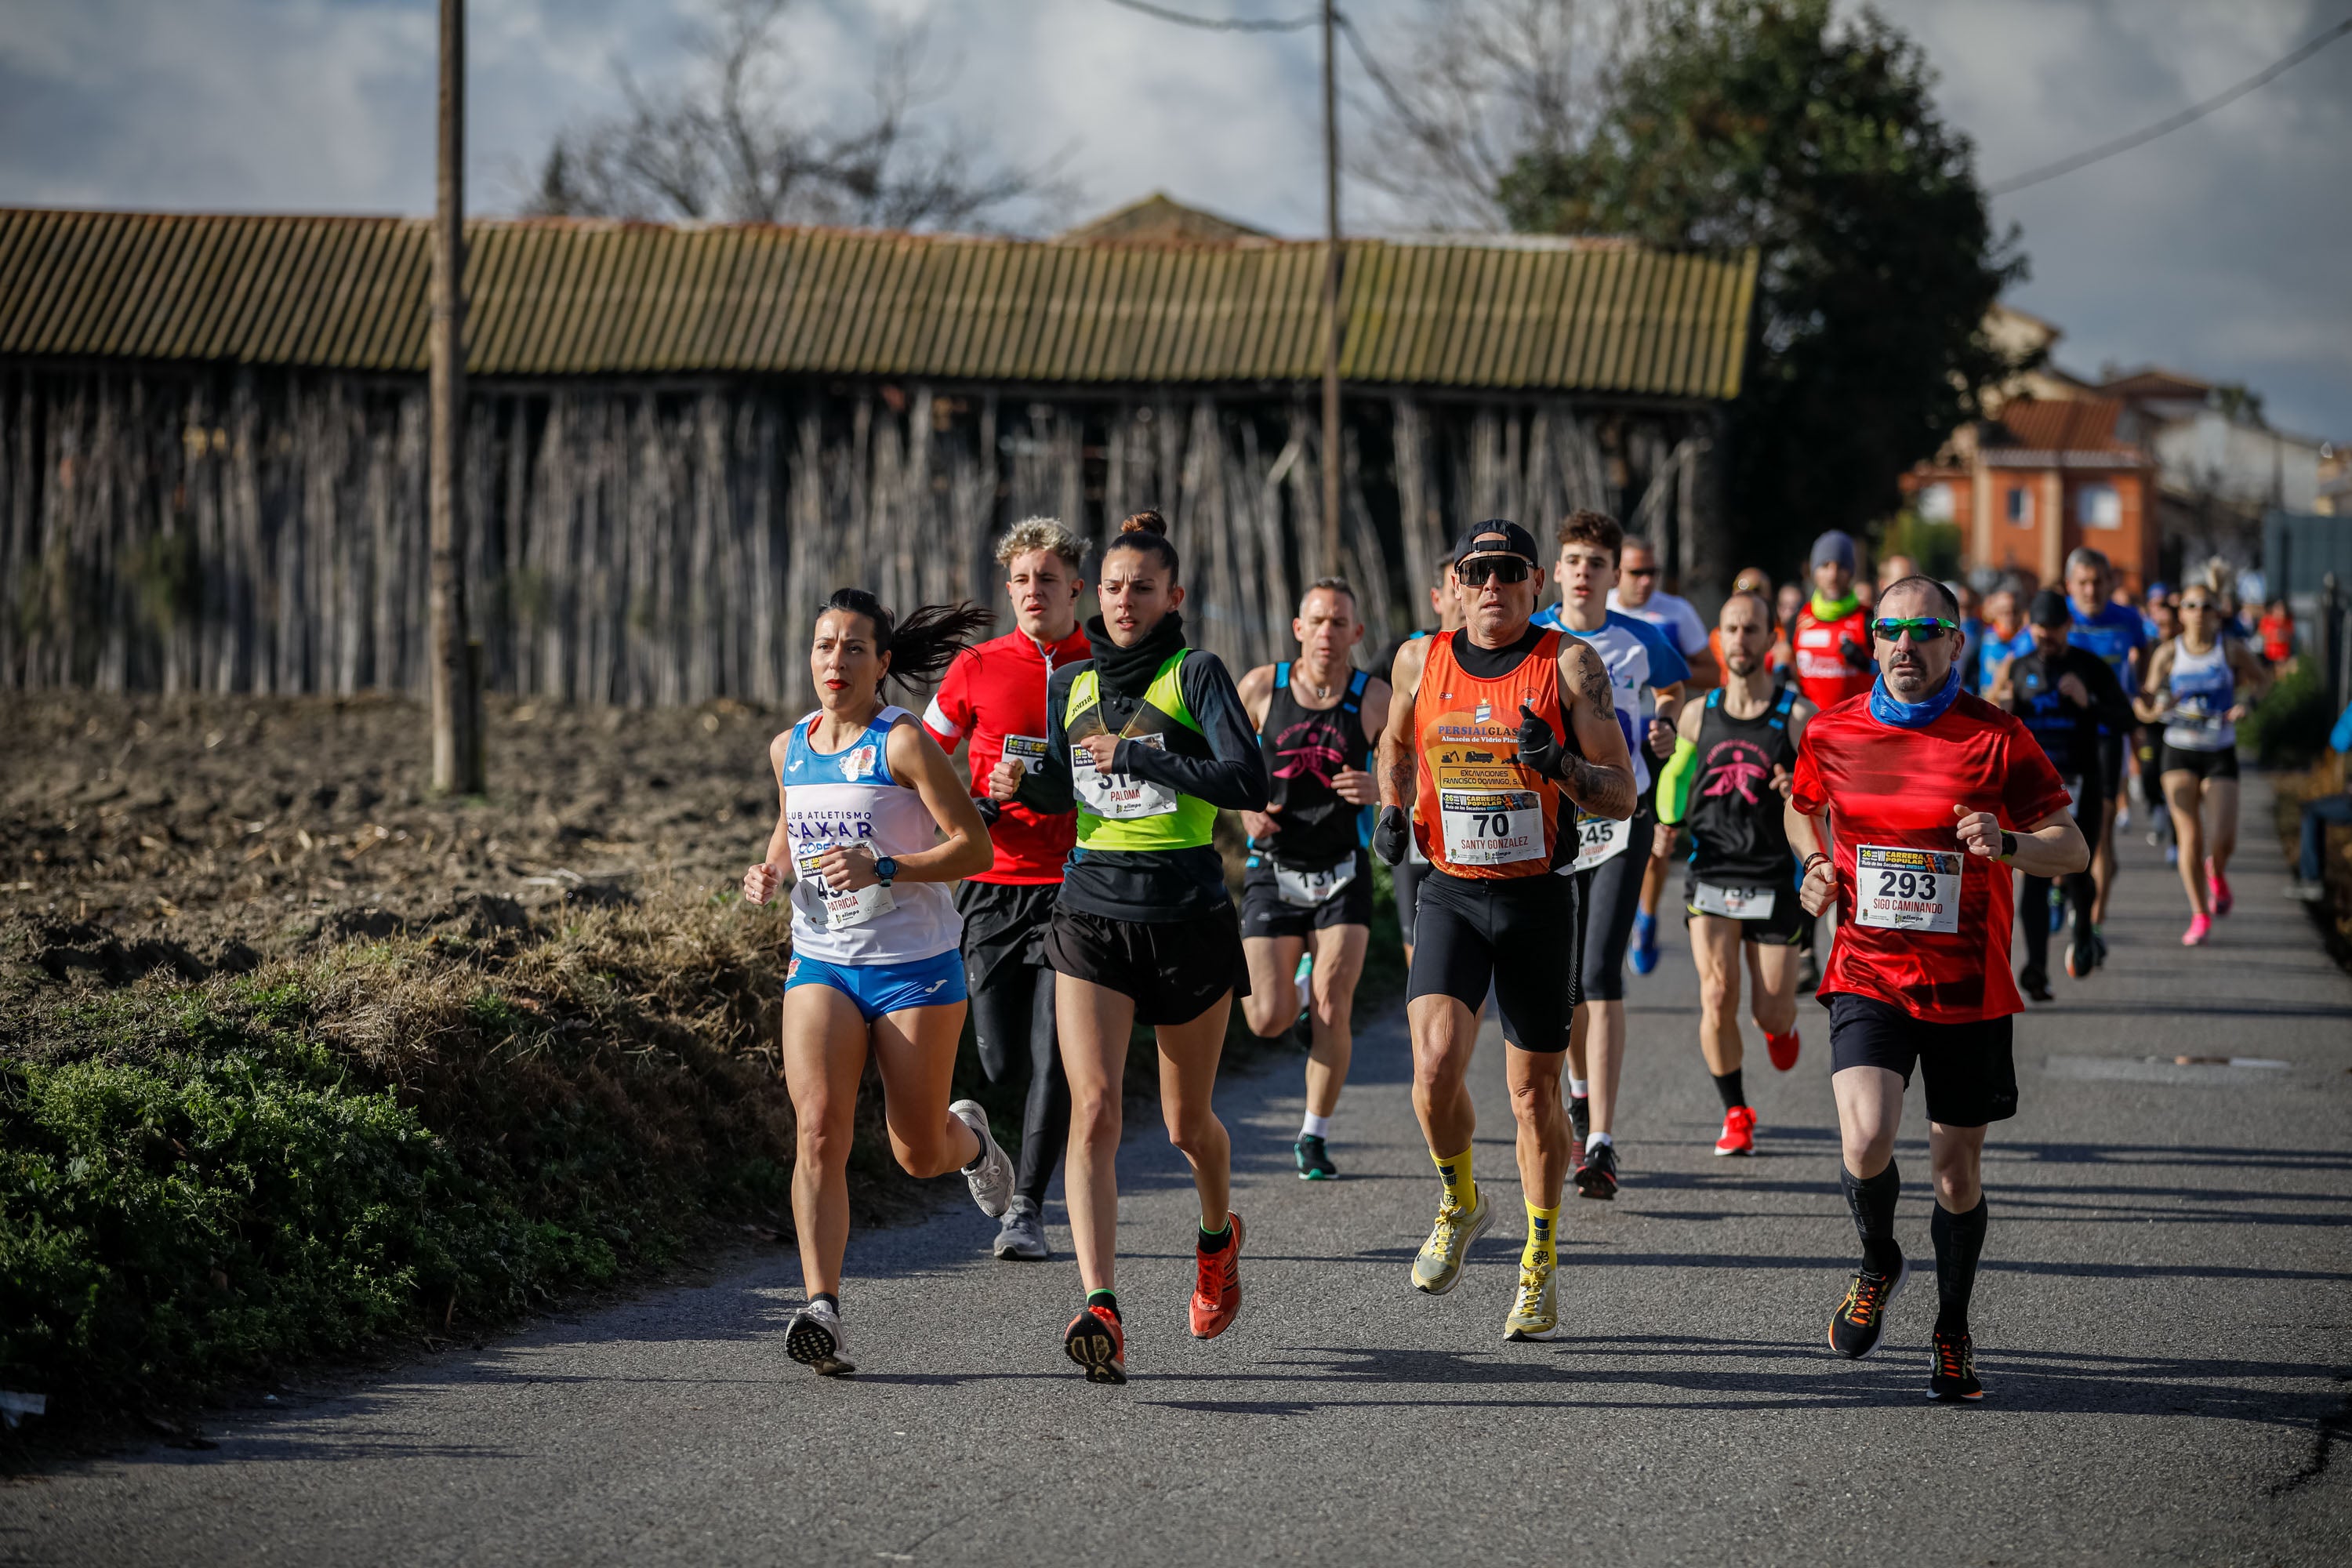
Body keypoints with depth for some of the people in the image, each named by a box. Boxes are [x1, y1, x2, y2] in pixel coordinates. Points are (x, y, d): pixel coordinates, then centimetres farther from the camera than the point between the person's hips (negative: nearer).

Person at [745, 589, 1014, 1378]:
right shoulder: (788, 748, 7)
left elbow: (976, 846, -12)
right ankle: (822, 1310, -24)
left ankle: (967, 1137, 46)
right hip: (821, 964, 3)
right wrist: (771, 872, 4)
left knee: (919, 1155, 7)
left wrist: (884, 869, -25)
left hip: (915, 965, -3)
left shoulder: (905, 743, -11)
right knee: (819, 1126, -18)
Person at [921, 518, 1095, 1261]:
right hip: (992, 884, 1)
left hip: (1073, 886, -1)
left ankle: (1027, 1208, 1)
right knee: (1002, 1059, -1)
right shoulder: (977, 669, 4)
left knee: (1052, 1059, -8)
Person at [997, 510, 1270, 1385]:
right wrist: (1025, 784, 0)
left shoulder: (1196, 675, -4)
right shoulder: (1070, 684, 10)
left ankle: (1218, 1234, 46)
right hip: (1091, 915, 3)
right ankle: (1101, 1310, -24)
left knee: (1187, 1122, 12)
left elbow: (1247, 780, -17)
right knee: (1094, 1107, -16)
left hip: (1188, 918, -3)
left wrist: (1134, 754, -18)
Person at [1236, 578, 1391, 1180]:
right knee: (1268, 1019, -6)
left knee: (1332, 1010, -8)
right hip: (1273, 867, 1)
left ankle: (1315, 1137, 9)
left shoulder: (1374, 698, -5)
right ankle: (1294, 983, 31)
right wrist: (1244, 808, -8)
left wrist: (1378, 789, -24)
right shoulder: (1261, 687, -3)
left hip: (1342, 873, -1)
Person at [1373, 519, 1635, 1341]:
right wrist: (1392, 808, 6)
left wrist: (1556, 763, -26)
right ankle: (1460, 1203, 11)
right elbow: (1395, 741, 25)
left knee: (1534, 1089, 7)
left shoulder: (1570, 665, -6)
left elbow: (1622, 796, -7)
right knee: (1436, 1067, -19)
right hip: (1451, 896, 1)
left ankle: (1540, 1265, 25)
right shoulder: (1421, 661, 2)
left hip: (1538, 898, -1)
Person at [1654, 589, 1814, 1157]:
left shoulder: (1799, 716, -4)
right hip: (1710, 875, 1)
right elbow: (1677, 771, 26)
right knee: (1717, 997, -14)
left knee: (1771, 1013, 0)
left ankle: (1781, 1024, 40)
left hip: (1774, 879, -1)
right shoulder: (1699, 713, 5)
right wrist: (1668, 822, 13)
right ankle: (1736, 1115, 4)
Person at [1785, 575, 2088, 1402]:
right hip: (1868, 978, 1)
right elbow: (1802, 808, 23)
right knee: (1867, 1141, -20)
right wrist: (1816, 866, 2)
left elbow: (2073, 850, -4)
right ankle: (1878, 1262, 13)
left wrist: (2008, 843, -24)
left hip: (1969, 987, -1)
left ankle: (1953, 1334, 30)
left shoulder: (1996, 738, -7)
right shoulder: (1832, 733, 1)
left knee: (1958, 1166, 8)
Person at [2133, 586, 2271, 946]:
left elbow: (2261, 678, 15)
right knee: (2189, 837, -7)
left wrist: (2247, 703, -4)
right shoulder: (2168, 654, -3)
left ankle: (2217, 873, 27)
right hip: (2179, 753, 0)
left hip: (2220, 754, 0)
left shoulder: (2232, 650, -3)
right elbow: (2146, 710, 0)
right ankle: (2200, 916, 8)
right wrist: (2157, 708, -23)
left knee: (2221, 841, -11)